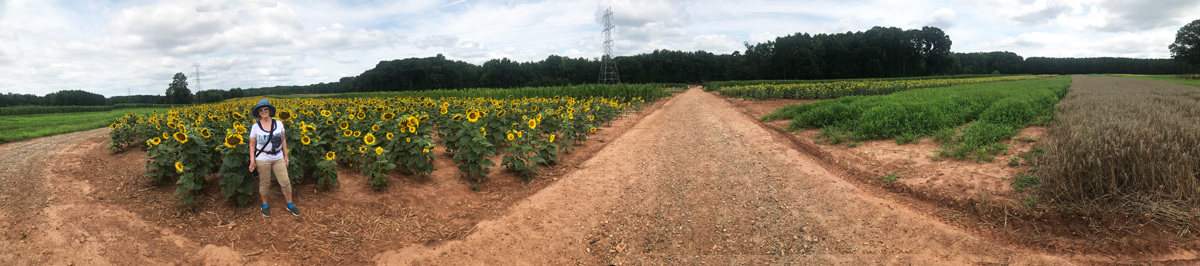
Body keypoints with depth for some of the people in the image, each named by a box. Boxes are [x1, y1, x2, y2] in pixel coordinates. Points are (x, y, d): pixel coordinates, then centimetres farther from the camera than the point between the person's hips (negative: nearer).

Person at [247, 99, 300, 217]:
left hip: (278, 158, 2)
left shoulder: (279, 124, 0)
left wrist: (286, 156, 10)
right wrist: (252, 161, -6)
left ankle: (290, 205, 19)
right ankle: (264, 205, 29)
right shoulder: (255, 127, -6)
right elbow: (252, 145, -1)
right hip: (262, 159, -2)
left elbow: (283, 140, 9)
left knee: (285, 182, 2)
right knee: (264, 184, 8)